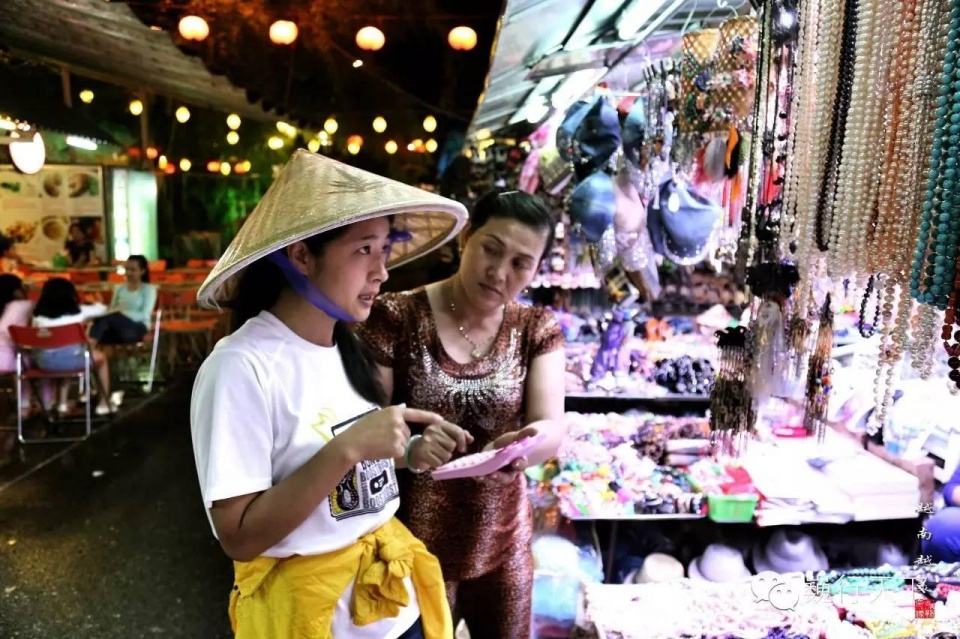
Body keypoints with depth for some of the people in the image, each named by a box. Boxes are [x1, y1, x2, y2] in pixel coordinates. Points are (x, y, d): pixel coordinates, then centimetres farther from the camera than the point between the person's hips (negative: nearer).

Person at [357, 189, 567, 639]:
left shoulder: (538, 329, -1)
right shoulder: (396, 317, -12)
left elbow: (553, 427, -13)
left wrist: (521, 447, -36)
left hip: (503, 540, 4)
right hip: (413, 542, -3)